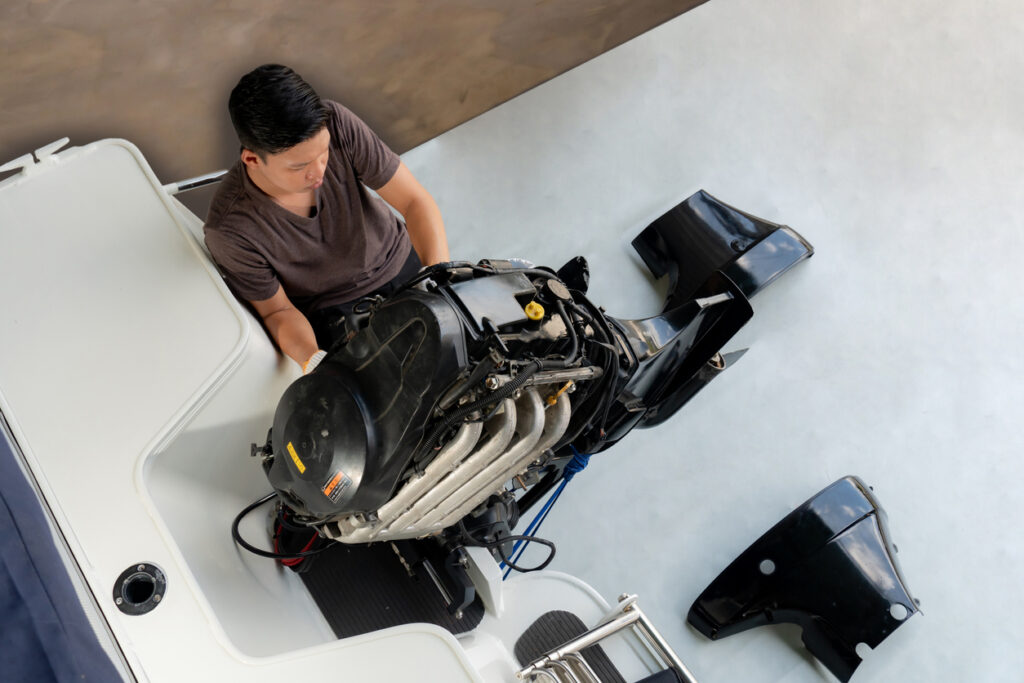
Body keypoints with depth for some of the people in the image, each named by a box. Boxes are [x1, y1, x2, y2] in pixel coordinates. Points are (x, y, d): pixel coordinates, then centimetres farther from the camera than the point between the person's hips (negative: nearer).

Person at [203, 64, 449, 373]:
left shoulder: (336, 125, -25)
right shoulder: (229, 230, -29)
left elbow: (415, 200, -20)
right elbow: (277, 310, -14)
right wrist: (313, 361, -36)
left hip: (400, 261, 3)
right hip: (335, 309, -3)